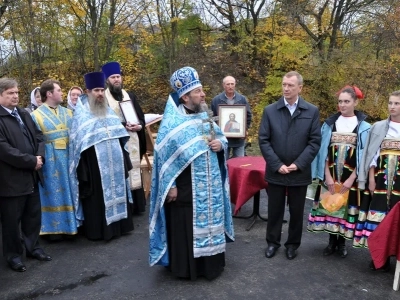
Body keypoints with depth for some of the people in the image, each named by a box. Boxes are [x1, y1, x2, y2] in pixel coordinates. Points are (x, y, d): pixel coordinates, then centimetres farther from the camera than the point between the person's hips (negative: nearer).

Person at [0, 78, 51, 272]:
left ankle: (32, 247, 33)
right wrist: (31, 161, -17)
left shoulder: (24, 114, 13)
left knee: (33, 215, 17)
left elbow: (38, 137, 12)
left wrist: (39, 156, -7)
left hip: (31, 175, 7)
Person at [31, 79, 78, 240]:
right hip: (50, 162, -4)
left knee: (68, 191, 11)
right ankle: (54, 227, 15)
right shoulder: (36, 116, -3)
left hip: (69, 159, 4)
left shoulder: (68, 113, 9)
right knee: (54, 193, 3)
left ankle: (69, 224, 24)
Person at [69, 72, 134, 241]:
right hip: (94, 164, -6)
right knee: (97, 197, -1)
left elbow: (120, 136, 16)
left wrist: (124, 159, 12)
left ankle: (118, 225, 23)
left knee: (116, 192, 11)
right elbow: (78, 143, -8)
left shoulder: (108, 111, 13)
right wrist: (84, 171, -13)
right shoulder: (81, 114, -5)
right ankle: (97, 230, 10)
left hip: (113, 162, 6)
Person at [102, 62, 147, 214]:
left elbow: (141, 117, 14)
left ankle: (136, 204, 18)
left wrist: (139, 126, -8)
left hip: (133, 141, 5)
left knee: (134, 171, 9)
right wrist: (123, 125, -17)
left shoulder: (130, 96, 15)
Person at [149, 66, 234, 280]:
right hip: (185, 187, -6)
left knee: (210, 222, 16)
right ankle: (185, 267, 23)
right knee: (185, 226, 5)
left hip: (210, 185, 7)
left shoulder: (204, 116, 7)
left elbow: (220, 137, 17)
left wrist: (220, 144, -7)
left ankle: (210, 263, 34)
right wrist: (170, 186, -16)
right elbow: (164, 155, -14)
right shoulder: (172, 122, -12)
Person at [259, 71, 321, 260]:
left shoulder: (312, 111, 0)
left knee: (296, 211, 12)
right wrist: (277, 165, -11)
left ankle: (293, 244, 30)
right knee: (274, 210, 12)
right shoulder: (270, 110, 0)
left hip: (299, 172, 0)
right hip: (275, 172, 0)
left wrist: (298, 164, -12)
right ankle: (273, 242, 30)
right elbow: (263, 140, -4)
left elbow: (315, 141, -3)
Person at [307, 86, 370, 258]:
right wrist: (327, 176, -9)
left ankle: (342, 242, 22)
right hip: (330, 175, 2)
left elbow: (364, 155, -4)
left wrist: (351, 179, -11)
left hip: (351, 177, -1)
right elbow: (323, 152, 0)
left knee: (347, 207, 4)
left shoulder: (364, 127, -2)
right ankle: (332, 241, 21)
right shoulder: (329, 124, 3)